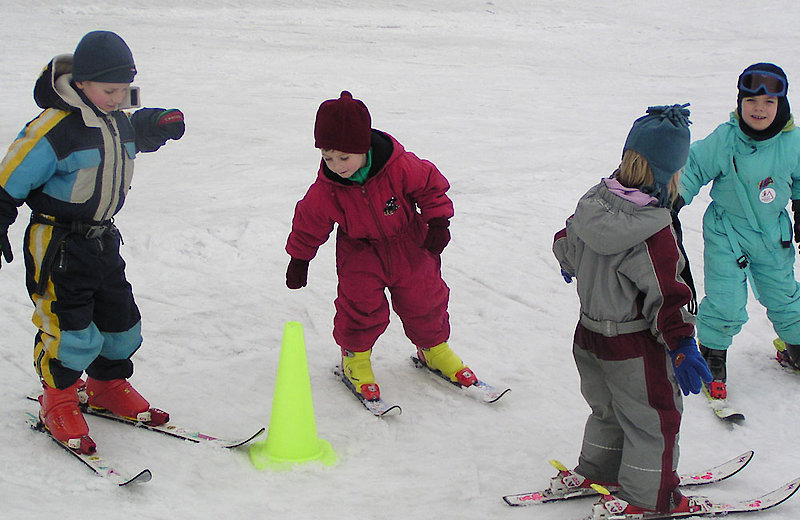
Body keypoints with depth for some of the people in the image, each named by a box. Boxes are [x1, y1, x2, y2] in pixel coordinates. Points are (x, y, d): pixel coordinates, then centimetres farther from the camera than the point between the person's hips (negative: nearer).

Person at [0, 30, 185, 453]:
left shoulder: (117, 122, 5)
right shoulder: (55, 128, -20)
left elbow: (134, 135, 32)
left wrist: (159, 124, 15)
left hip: (102, 240, 8)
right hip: (57, 244, -7)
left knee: (120, 317, 13)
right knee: (70, 326, -8)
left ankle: (107, 386, 35)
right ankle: (58, 401, 13)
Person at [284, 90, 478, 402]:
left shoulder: (401, 167, -27)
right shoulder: (325, 189, -22)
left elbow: (431, 185, -10)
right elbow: (309, 224, -5)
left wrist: (438, 222, -14)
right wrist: (299, 259, 4)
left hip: (409, 247, 1)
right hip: (360, 251, 0)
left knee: (423, 296, 9)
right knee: (360, 301, -14)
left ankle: (434, 347, 36)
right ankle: (355, 355, 12)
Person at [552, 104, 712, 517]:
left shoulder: (591, 204, -5)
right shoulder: (654, 234, -28)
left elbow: (566, 245, 13)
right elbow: (666, 297, -26)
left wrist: (570, 266, 34)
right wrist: (682, 346, -19)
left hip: (589, 332, 7)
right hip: (635, 348, -7)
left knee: (608, 409, 27)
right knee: (654, 419, 12)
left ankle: (595, 471, 41)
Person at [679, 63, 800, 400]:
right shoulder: (723, 140, -21)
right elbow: (692, 167, -7)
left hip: (773, 236, 3)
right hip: (726, 234, -3)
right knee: (726, 305, -7)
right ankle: (713, 353, 19)